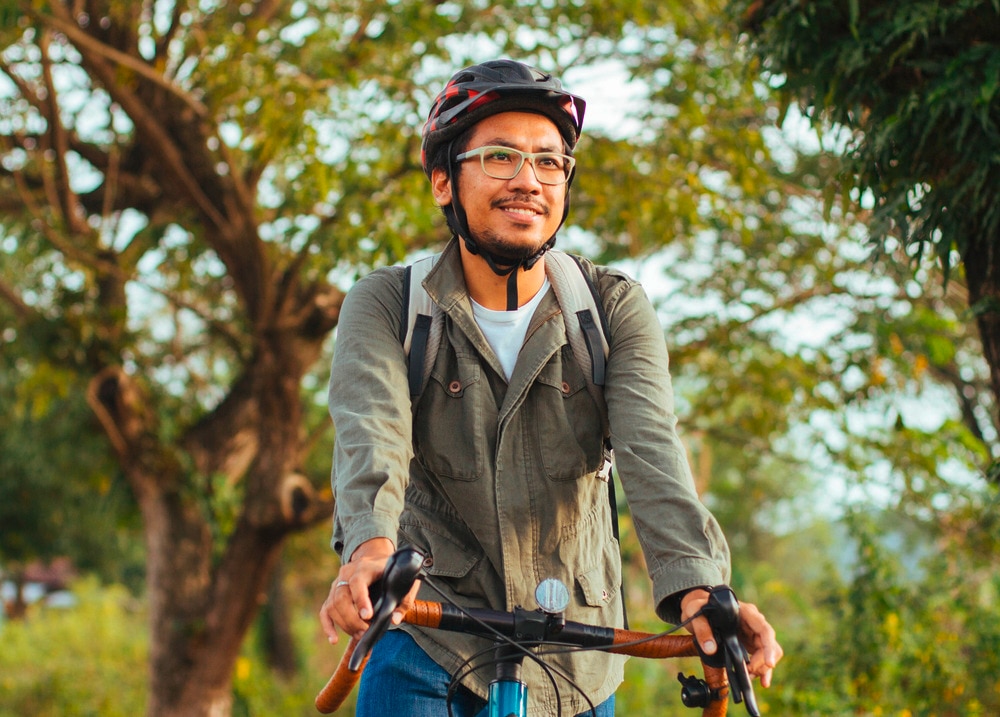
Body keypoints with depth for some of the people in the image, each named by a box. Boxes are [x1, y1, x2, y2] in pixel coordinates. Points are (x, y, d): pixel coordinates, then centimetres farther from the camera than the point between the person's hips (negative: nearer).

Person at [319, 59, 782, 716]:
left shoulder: (616, 309, -2)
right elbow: (371, 432, -22)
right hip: (427, 649, -1)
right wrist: (371, 548, -44)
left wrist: (696, 582, -36)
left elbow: (651, 447, -18)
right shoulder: (386, 306, -4)